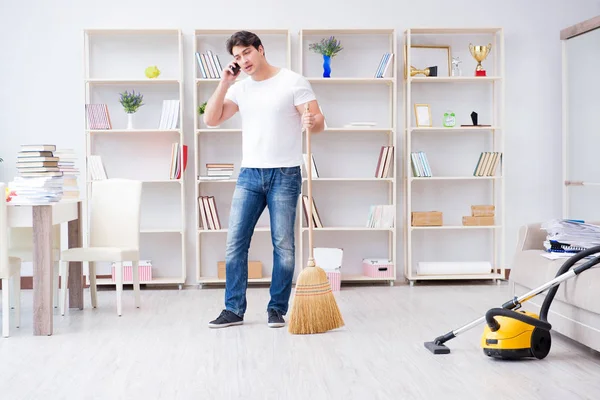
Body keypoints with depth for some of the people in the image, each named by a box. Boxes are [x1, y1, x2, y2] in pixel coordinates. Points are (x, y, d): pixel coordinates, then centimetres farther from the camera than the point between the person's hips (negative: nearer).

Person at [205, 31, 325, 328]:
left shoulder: (293, 81, -4)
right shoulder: (240, 88, 11)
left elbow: (319, 122, -10)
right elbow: (211, 119, 7)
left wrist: (311, 122, -34)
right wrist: (224, 83, -1)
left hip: (284, 175, -4)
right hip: (249, 174, 5)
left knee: (283, 244, 1)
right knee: (234, 242, 2)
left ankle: (277, 309, 11)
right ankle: (234, 310, 9)